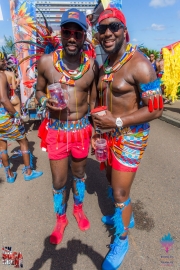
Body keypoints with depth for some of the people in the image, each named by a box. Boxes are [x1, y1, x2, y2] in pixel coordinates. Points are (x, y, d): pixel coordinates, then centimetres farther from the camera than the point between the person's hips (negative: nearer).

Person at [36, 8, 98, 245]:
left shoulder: (92, 66, -4)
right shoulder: (46, 62, -8)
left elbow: (94, 100, 5)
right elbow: (39, 91, 6)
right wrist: (46, 102, -17)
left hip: (82, 130, 1)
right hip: (57, 131, -1)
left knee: (79, 174, 21)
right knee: (59, 181, 10)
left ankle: (78, 208, 49)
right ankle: (61, 218, 39)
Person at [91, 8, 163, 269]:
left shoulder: (139, 64, -19)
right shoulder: (105, 66, 7)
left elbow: (156, 109, -21)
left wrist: (118, 122, -25)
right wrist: (99, 128, 12)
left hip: (130, 136, -8)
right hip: (110, 133, 8)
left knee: (120, 193, 1)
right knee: (112, 179, 23)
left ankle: (121, 241, 29)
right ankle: (125, 216, 51)